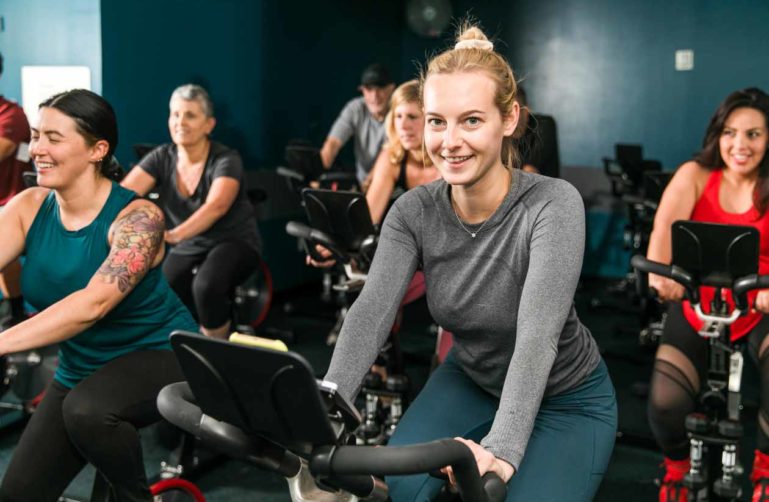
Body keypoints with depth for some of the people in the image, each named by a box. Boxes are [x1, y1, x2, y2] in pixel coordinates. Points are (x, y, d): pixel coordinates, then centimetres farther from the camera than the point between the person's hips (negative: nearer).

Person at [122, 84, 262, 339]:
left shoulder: (226, 160, -19)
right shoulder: (162, 158, -5)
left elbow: (216, 206, -37)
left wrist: (176, 235, -54)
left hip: (234, 242, -4)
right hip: (190, 246, 5)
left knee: (206, 286, -35)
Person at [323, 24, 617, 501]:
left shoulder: (553, 204, -28)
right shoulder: (414, 212, -15)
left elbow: (537, 337, -39)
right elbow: (371, 312, -26)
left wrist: (502, 452, -52)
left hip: (566, 400, -3)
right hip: (471, 381, 3)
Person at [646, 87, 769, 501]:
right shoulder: (695, 176, -6)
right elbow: (665, 224, -25)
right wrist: (659, 272, -46)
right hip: (695, 308, 0)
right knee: (664, 404, -18)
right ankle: (677, 466, 20)